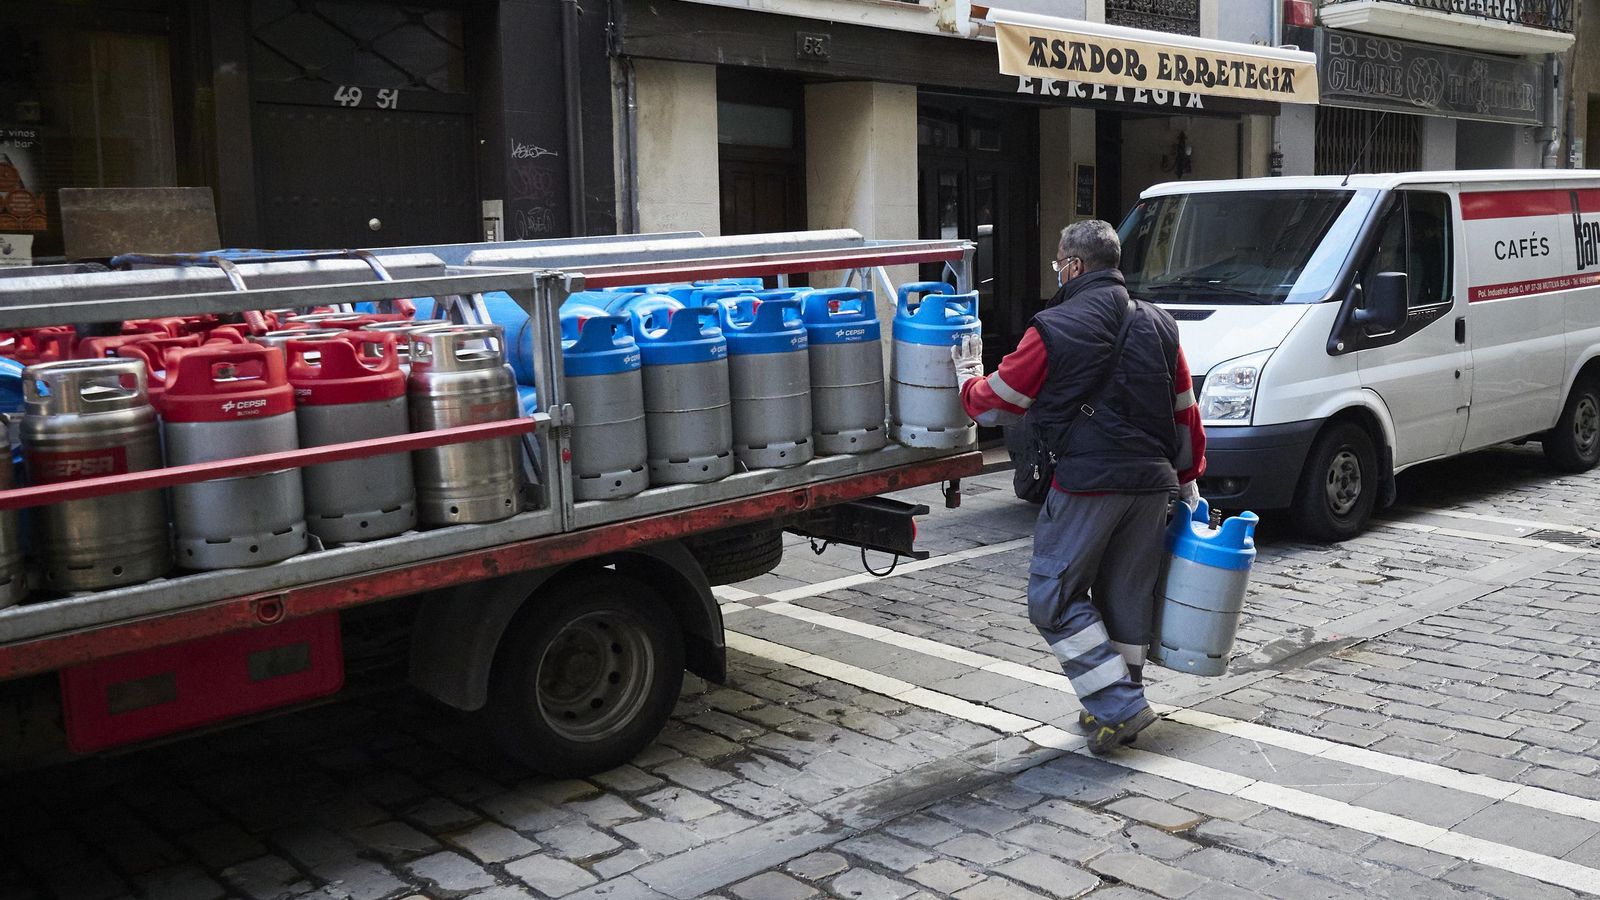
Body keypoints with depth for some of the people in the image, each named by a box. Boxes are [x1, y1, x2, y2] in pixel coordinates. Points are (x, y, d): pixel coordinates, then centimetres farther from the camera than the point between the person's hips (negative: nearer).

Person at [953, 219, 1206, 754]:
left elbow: (993, 405, -1)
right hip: (1152, 484, 7)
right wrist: (1187, 482, 26)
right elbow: (1186, 414, 16)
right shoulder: (1158, 325, 11)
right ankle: (1119, 707, 26)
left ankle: (1120, 708, 0)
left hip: (1088, 484, -7)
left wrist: (967, 374, 21)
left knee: (1054, 598, 4)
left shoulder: (1054, 329, -8)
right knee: (1127, 597, 17)